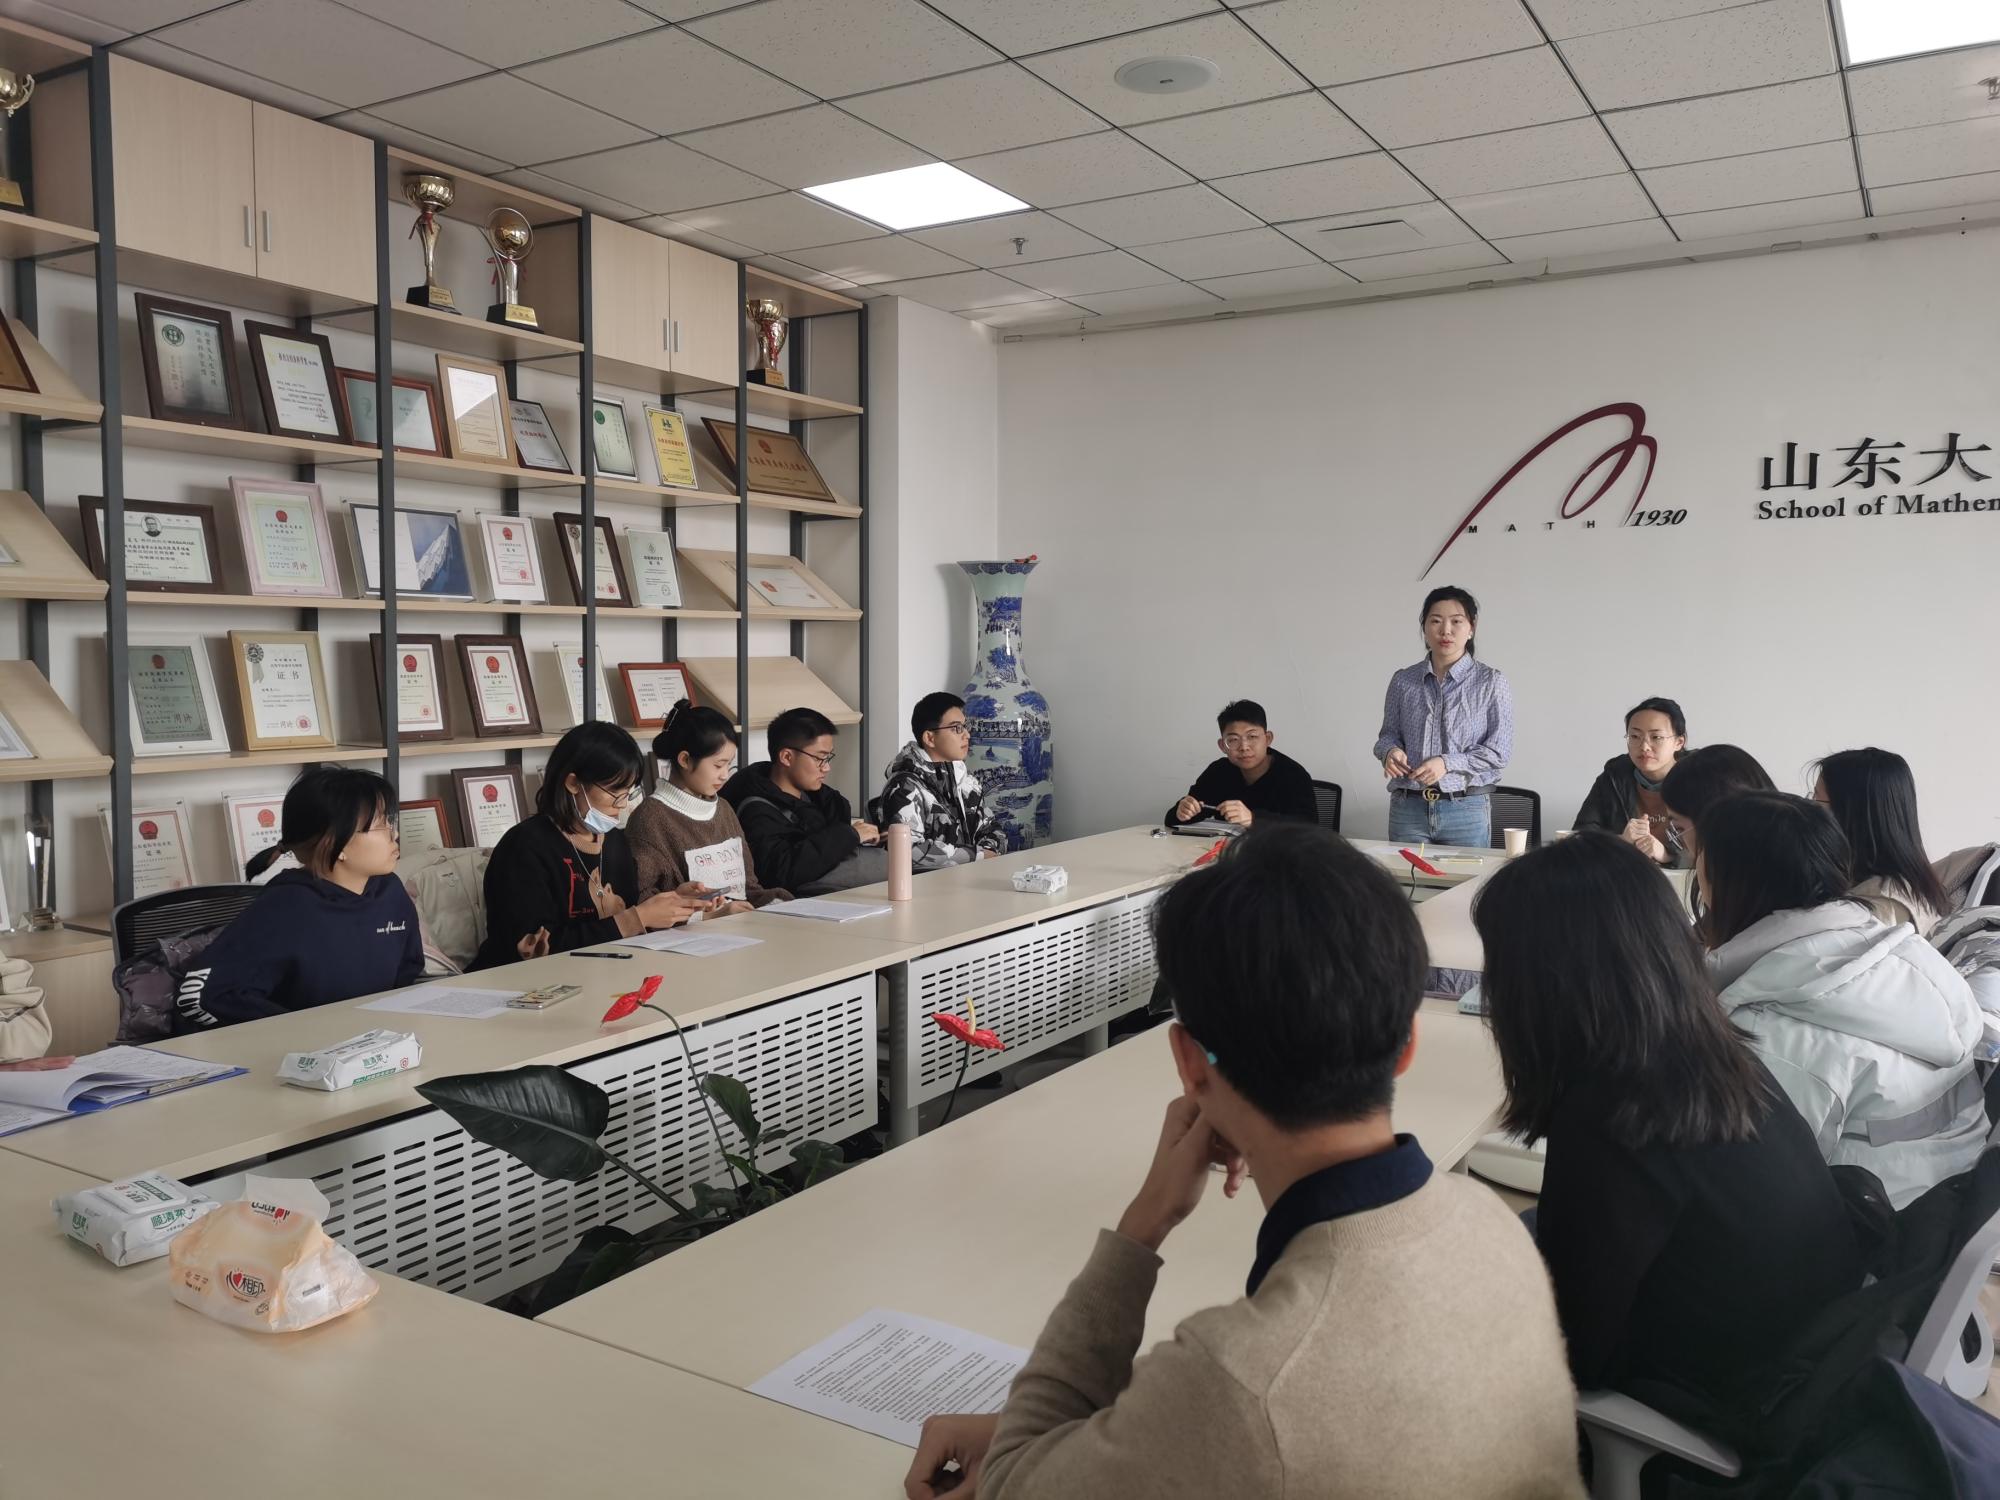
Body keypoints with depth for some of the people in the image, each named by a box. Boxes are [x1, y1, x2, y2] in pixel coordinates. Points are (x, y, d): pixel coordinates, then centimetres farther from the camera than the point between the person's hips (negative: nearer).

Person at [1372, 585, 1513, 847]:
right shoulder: (1403, 681, 6)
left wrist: (1448, 763, -15)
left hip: (1466, 809, -2)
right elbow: (1388, 734, 14)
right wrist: (1391, 751, -9)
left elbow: (1499, 751, -3)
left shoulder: (1491, 683, -1)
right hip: (1407, 808, 2)